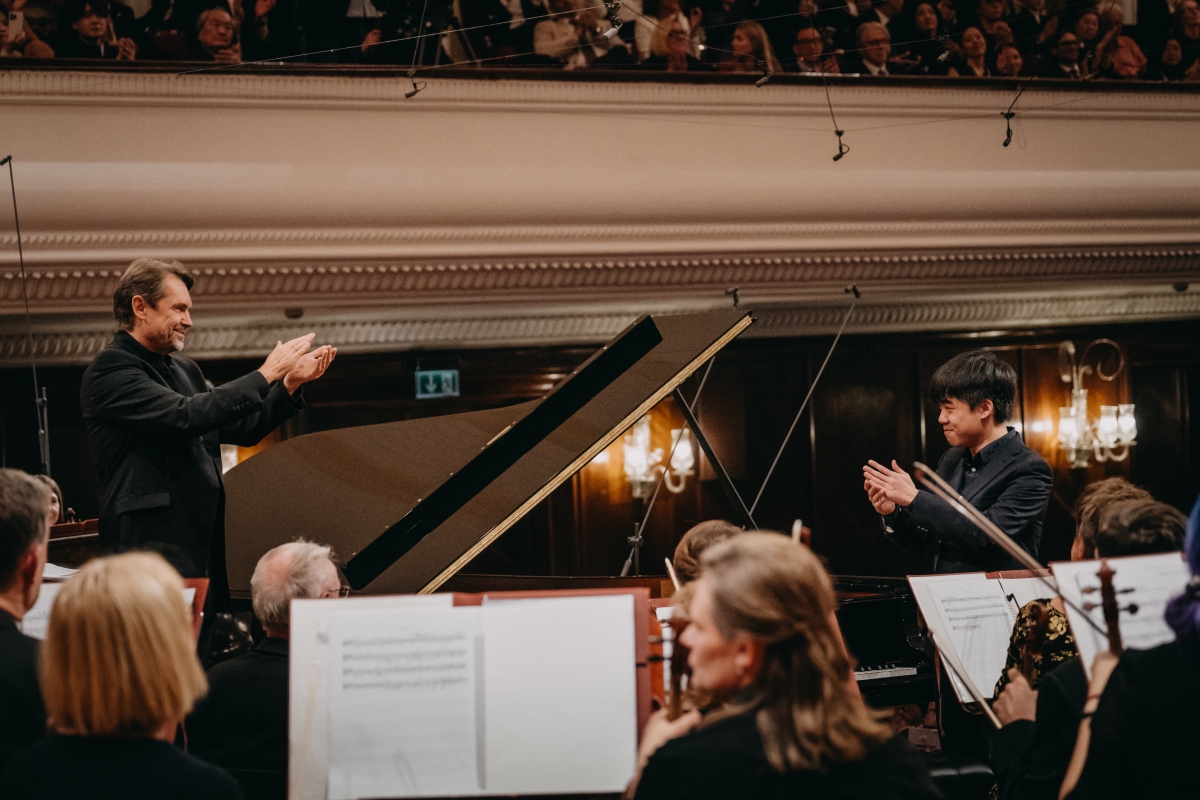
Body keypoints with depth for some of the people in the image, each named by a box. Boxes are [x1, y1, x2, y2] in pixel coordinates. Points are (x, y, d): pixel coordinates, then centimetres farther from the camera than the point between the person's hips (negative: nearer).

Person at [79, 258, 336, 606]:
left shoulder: (184, 369, 18)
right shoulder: (109, 370, -9)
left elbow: (242, 430, 21)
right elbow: (186, 416, -21)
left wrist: (291, 382, 6)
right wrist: (266, 375, -17)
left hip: (205, 544, 8)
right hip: (151, 545, -8)